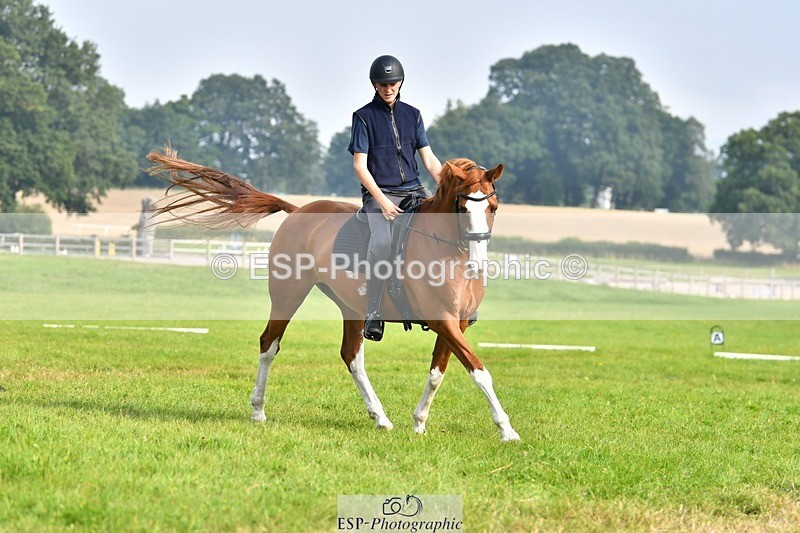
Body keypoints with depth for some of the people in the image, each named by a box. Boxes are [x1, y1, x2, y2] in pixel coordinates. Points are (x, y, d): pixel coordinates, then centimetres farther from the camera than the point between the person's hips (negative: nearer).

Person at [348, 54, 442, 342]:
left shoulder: (412, 114, 14)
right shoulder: (364, 116, 1)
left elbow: (429, 160, 11)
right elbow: (360, 166, -4)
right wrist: (382, 201, -16)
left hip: (413, 191, 4)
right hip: (378, 192, -4)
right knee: (382, 241, -32)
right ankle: (373, 315, -28)